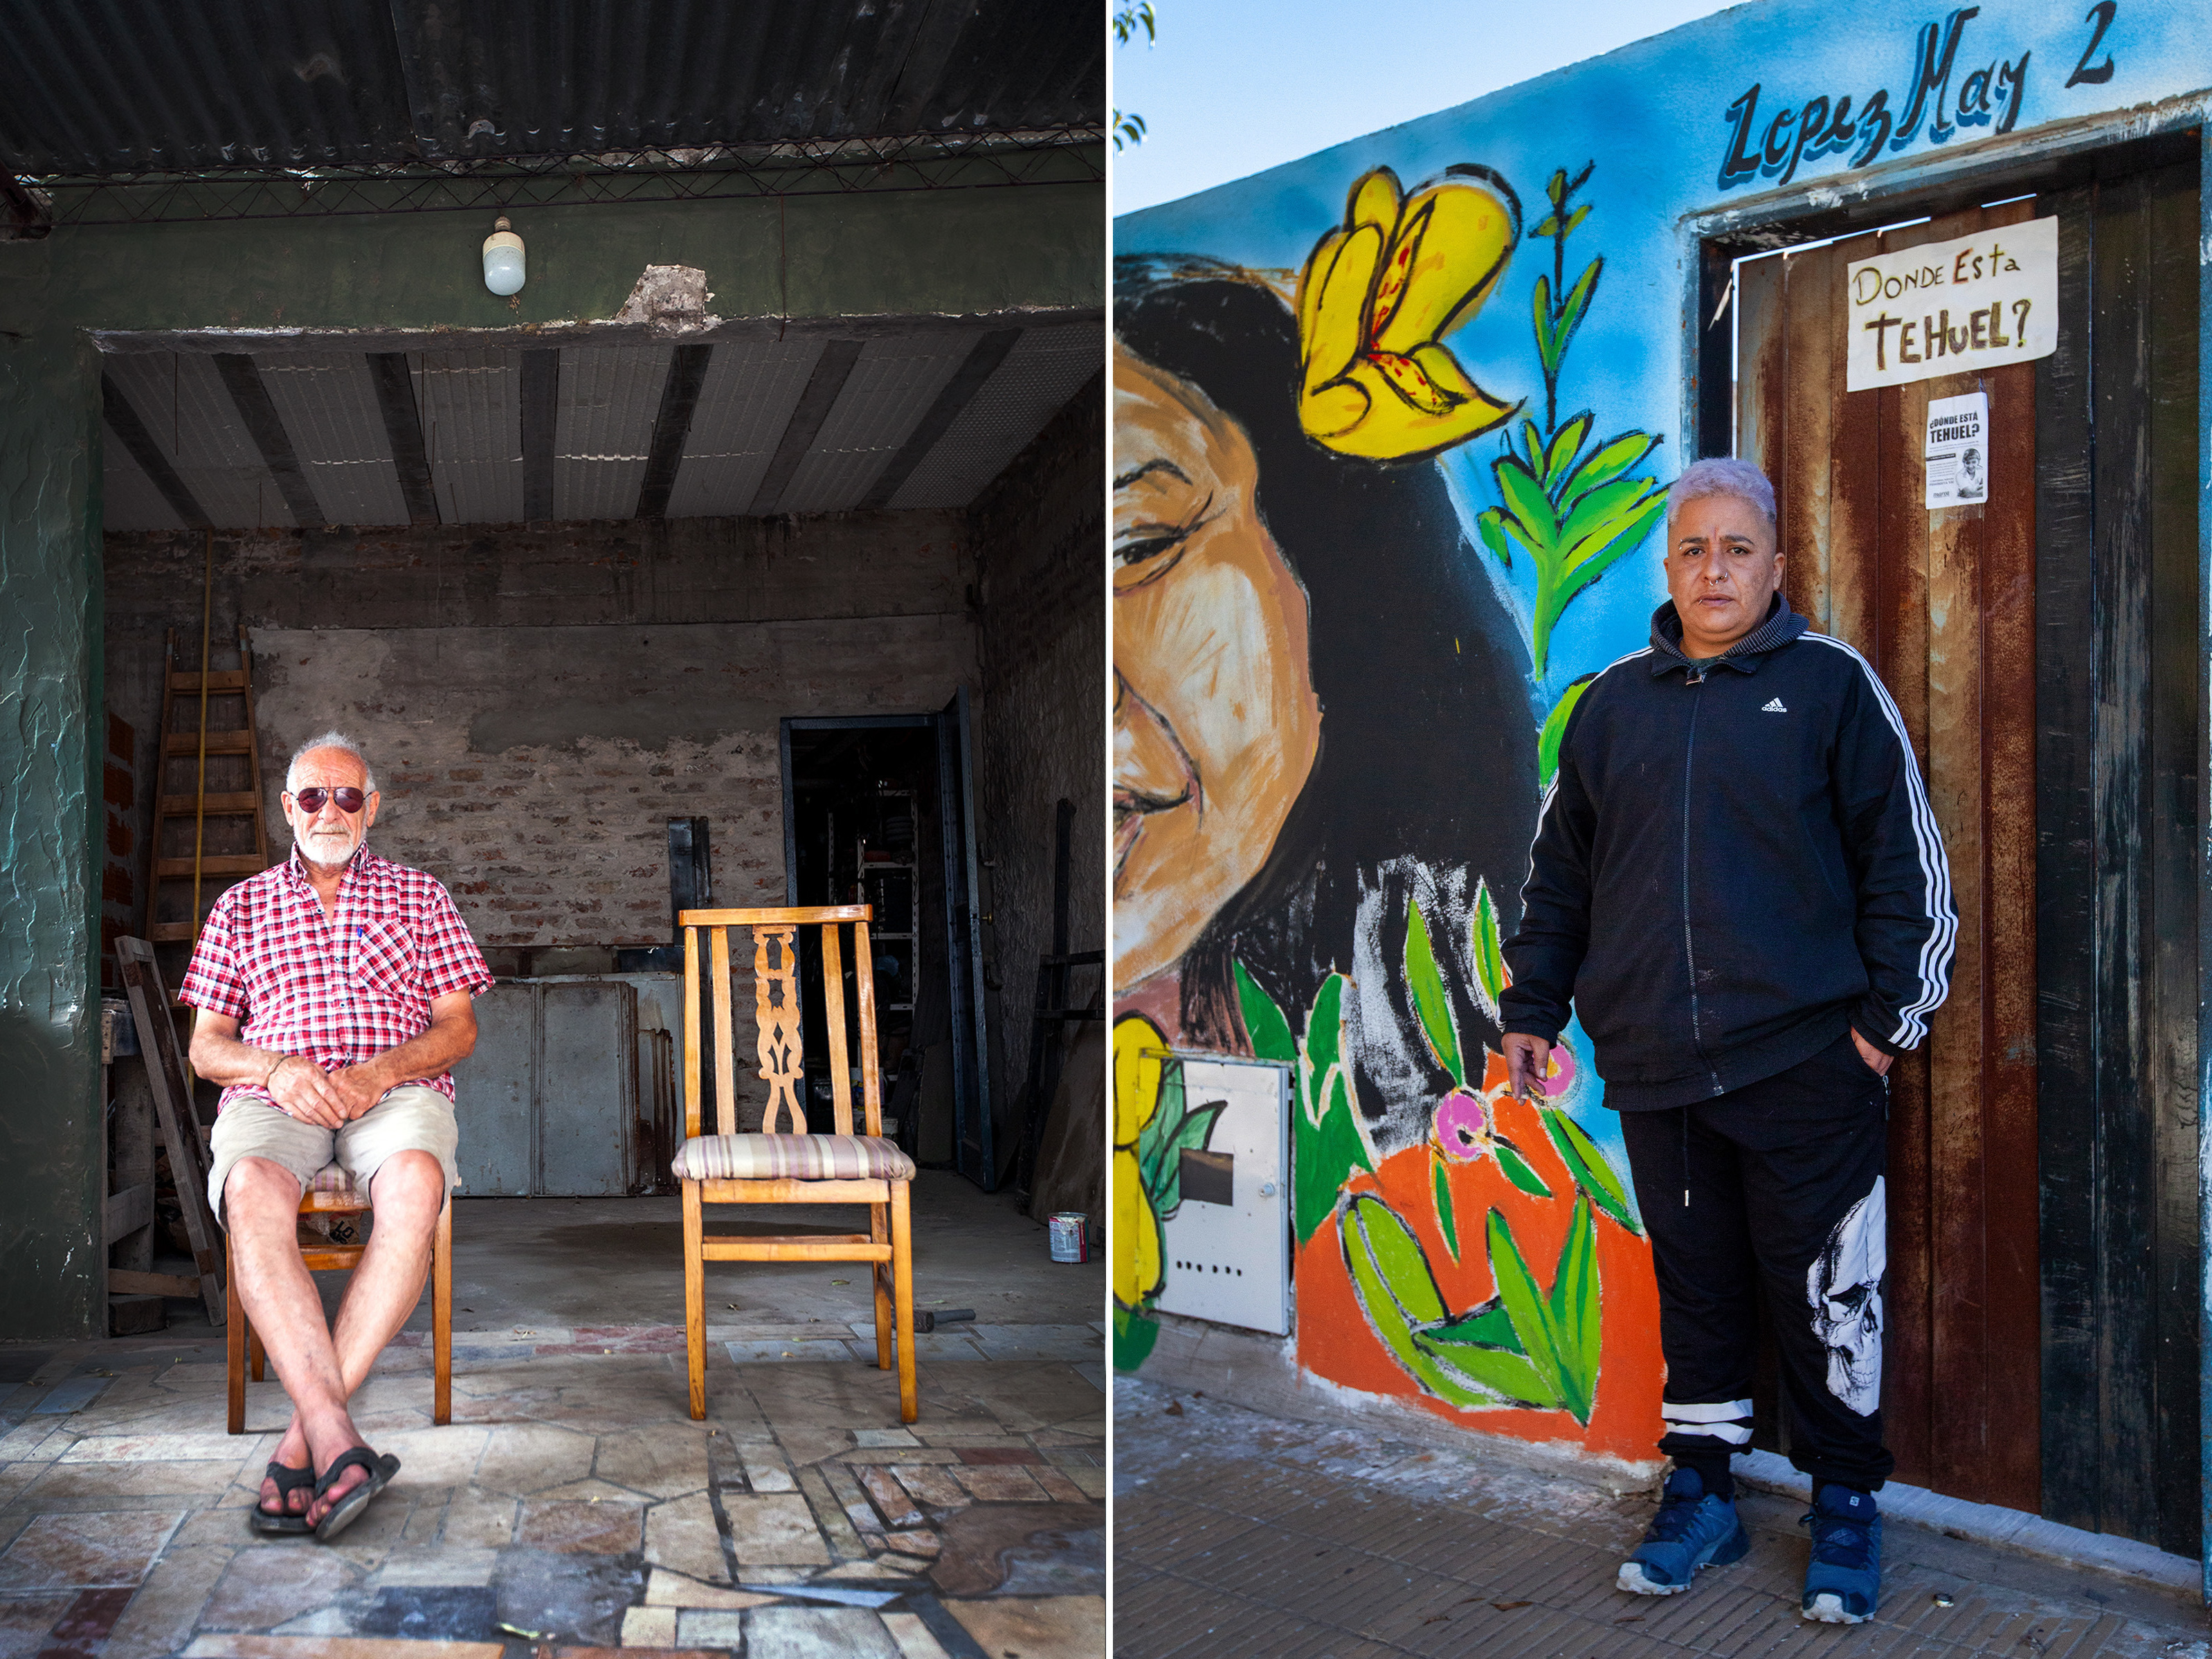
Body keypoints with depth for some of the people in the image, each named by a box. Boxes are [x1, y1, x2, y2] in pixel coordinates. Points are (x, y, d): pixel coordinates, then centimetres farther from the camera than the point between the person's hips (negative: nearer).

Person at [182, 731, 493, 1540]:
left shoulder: (417, 894, 19)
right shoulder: (241, 906, 21)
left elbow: (459, 1027, 11)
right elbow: (206, 1045, 15)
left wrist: (380, 1071, -10)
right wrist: (278, 1068, -9)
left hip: (397, 1088, 0)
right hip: (274, 1097, 1)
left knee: (415, 1184, -38)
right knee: (251, 1191, -37)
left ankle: (304, 1440, -37)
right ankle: (339, 1443, -45)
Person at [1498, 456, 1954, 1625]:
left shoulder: (1831, 685, 1)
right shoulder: (1613, 704, 12)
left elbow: (1907, 860, 1)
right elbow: (1560, 872, 17)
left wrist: (1891, 1011, -4)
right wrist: (1532, 1009, 15)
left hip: (1805, 1060, -3)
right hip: (1656, 1068, 3)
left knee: (1824, 1294, 5)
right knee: (1694, 1287, 14)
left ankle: (1845, 1507, 23)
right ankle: (1700, 1495, 28)